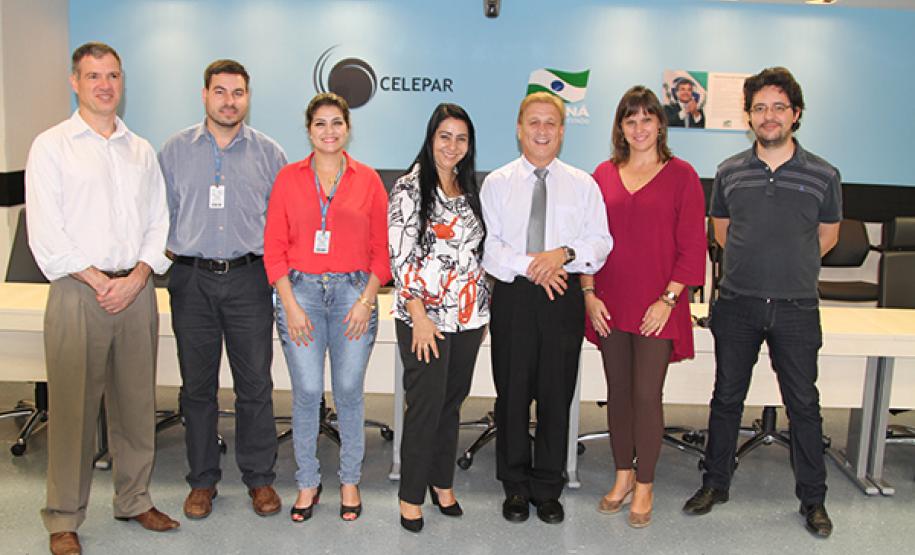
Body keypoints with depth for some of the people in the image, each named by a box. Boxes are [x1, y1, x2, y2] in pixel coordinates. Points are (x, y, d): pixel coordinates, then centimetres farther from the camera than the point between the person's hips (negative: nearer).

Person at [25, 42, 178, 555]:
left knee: (137, 401, 10)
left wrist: (138, 277, -5)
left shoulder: (142, 150, 14)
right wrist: (99, 281, -12)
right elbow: (45, 232, -6)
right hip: (78, 294, -4)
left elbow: (158, 222, 10)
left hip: (137, 291, 4)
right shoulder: (51, 146, 2)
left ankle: (135, 500, 25)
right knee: (73, 406, 0)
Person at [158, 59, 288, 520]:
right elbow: (162, 212, 11)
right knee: (197, 385, 8)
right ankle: (202, 480, 22)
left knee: (255, 384, 3)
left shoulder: (268, 152, 6)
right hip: (192, 280, 1)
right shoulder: (176, 149, 8)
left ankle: (259, 478, 18)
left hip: (249, 279, -1)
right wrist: (177, 252, 1)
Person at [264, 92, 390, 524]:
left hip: (353, 291, 0)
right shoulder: (289, 178, 6)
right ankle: (308, 483, 18)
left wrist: (367, 299, -5)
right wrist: (290, 304, -5)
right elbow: (274, 247, 3)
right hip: (301, 290, 0)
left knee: (349, 391, 4)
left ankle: (350, 481, 22)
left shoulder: (368, 180, 6)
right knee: (307, 391, 0)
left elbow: (381, 248, 6)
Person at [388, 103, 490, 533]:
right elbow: (400, 256, -12)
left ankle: (442, 482, 29)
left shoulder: (470, 190, 12)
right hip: (424, 315, -6)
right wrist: (419, 315, -16)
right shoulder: (410, 188, -7)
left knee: (453, 400, 13)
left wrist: (484, 310, 13)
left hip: (469, 314, 6)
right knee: (426, 404, -1)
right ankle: (411, 495, 15)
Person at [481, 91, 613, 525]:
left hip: (564, 296, 1)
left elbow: (600, 241, 4)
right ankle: (515, 488, 21)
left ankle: (548, 489, 21)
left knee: (557, 395, 6)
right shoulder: (497, 183, 6)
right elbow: (487, 245, -2)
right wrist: (530, 266, -14)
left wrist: (565, 253, -14)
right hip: (513, 296, 0)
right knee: (512, 393, 5)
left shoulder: (583, 185, 9)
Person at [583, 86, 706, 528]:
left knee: (647, 394, -1)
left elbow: (692, 245, -3)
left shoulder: (681, 175, -1)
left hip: (657, 307, -3)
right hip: (609, 304, 3)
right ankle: (623, 475, 28)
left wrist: (668, 298, -10)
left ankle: (644, 486, 17)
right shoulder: (604, 175, 8)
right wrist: (589, 293, 0)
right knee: (618, 391, 11)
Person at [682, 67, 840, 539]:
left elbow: (826, 236, 12)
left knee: (803, 404, 7)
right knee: (727, 398, 11)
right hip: (737, 305, 1)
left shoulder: (823, 176, -2)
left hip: (796, 308, -1)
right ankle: (715, 483, 26)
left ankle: (813, 499, 23)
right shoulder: (729, 172, 1)